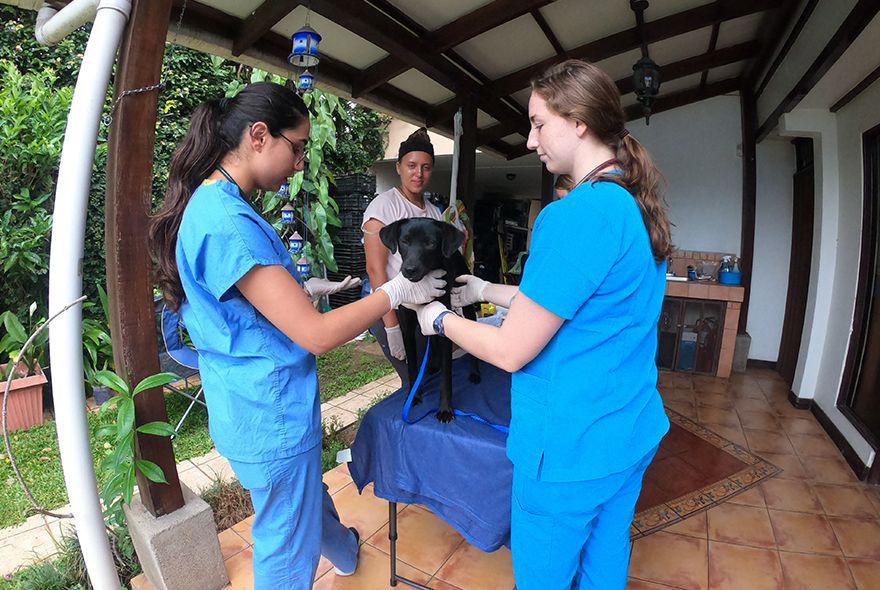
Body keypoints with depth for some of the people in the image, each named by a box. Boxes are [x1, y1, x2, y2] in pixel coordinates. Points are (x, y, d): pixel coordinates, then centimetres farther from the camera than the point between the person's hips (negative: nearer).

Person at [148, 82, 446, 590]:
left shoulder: (213, 204, 5)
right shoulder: (227, 221, -27)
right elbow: (317, 335, -27)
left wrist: (304, 290, 12)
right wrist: (396, 291, -16)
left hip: (256, 407, 10)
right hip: (271, 415, -10)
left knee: (307, 494, 34)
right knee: (289, 548, 14)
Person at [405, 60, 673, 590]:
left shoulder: (575, 215, -26)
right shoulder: (639, 208, 4)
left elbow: (512, 351, -21)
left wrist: (441, 319, -4)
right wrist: (487, 291, 13)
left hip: (572, 451, -8)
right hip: (633, 436, 9)